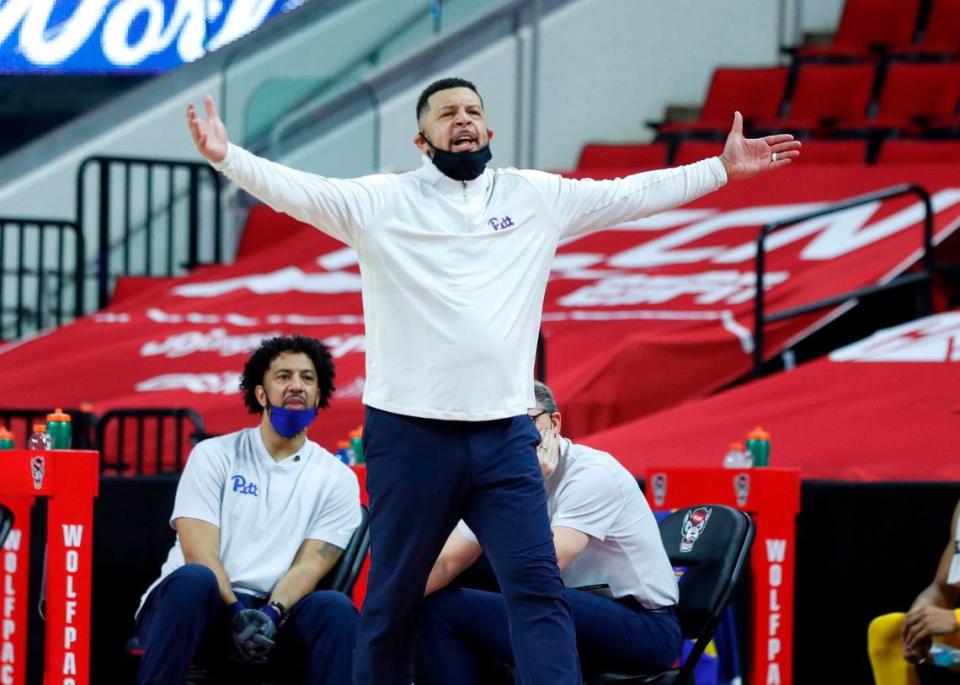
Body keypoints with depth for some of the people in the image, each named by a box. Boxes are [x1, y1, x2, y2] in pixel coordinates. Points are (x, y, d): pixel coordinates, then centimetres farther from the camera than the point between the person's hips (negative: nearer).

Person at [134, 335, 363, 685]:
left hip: (273, 617, 1)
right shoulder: (214, 455, 6)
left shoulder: (337, 479, 11)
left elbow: (311, 565, -1)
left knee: (335, 608, -29)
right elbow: (199, 554, -6)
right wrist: (236, 616, -24)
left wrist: (271, 614, -22)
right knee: (195, 579, -36)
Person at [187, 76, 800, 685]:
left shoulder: (537, 197, 11)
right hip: (410, 434, -2)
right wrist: (226, 157, -23)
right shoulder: (381, 201, 2)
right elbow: (296, 189, -8)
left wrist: (723, 169, 11)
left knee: (538, 585, -7)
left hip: (505, 435, 2)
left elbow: (631, 194, 14)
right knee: (394, 597, 7)